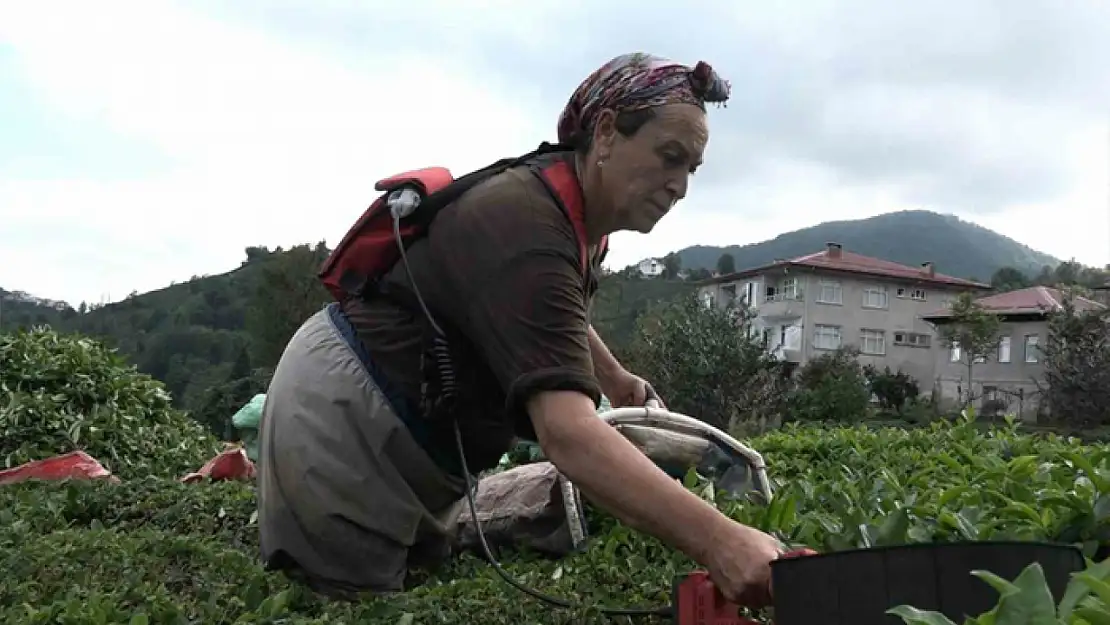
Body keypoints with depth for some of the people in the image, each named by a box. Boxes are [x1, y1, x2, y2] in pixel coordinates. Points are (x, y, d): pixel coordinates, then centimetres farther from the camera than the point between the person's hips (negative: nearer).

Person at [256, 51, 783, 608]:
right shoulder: (526, 227, -31)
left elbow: (554, 320, 26)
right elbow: (564, 430, -44)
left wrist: (614, 377, 32)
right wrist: (717, 541, -51)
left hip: (402, 424, 10)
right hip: (340, 415, -10)